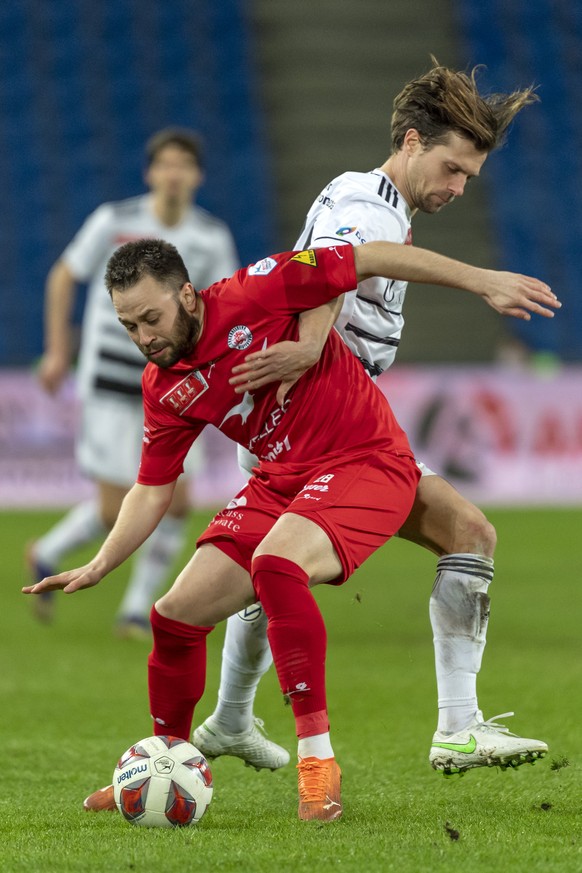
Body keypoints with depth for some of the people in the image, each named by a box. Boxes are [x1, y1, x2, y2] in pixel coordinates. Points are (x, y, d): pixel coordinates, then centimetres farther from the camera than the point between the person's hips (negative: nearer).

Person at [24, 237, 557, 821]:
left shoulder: (255, 293, -17)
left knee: (275, 562, -34)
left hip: (367, 462, -7)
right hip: (281, 481, 7)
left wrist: (483, 280, -15)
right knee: (177, 613, 1)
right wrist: (99, 566, -1)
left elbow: (369, 258, -13)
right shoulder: (164, 389, 2)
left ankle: (316, 759, -29)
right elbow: (152, 490, 12)